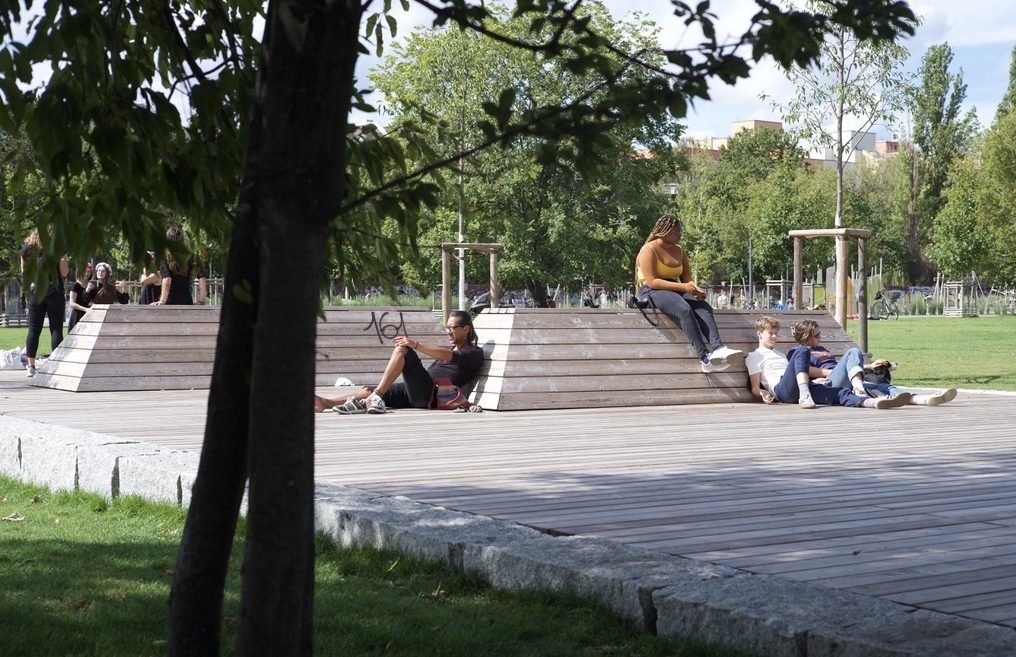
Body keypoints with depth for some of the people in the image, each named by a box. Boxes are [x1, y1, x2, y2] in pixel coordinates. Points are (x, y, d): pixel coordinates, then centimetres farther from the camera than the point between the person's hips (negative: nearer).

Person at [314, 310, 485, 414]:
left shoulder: (474, 353, 3)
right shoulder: (450, 348, 33)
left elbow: (448, 356, -15)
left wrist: (416, 345, -23)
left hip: (429, 395, -9)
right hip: (416, 394, 9)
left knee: (402, 350, -22)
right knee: (368, 390, -5)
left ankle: (374, 397, -31)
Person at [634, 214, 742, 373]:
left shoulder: (679, 251, 15)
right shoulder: (649, 250, -7)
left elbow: (687, 278, 12)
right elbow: (652, 282, -18)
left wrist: (695, 289, -13)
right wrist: (682, 287, -24)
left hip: (674, 290, 7)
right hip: (651, 292, -7)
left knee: (704, 307, -23)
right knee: (684, 309, -35)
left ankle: (717, 348, -44)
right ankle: (705, 358, -44)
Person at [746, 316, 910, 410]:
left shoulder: (780, 353, 38)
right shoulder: (754, 357, 15)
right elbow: (755, 388, 7)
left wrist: (813, 381, 17)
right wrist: (763, 394, -15)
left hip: (800, 388, 6)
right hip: (781, 390, -6)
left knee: (838, 393, -21)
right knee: (801, 351, -28)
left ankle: (873, 402, -48)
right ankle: (804, 396, -47)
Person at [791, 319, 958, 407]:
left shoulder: (821, 349, 36)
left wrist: (869, 367, 25)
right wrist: (831, 372, -10)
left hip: (847, 383, 7)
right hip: (830, 383, -7)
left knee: (883, 387, -16)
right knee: (854, 352, -24)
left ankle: (923, 399, -37)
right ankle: (857, 385, -49)